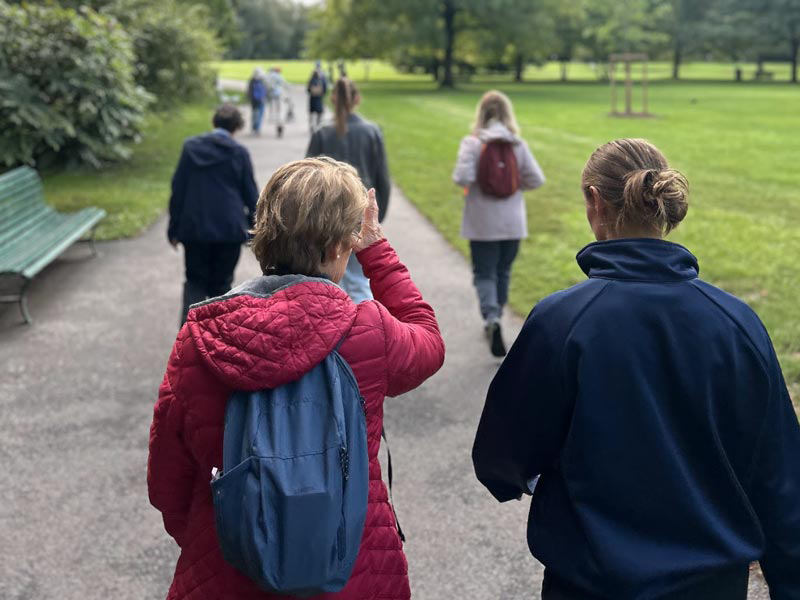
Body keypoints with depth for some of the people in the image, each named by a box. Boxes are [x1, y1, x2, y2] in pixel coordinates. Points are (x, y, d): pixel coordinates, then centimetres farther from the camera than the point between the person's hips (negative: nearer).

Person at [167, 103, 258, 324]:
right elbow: (250, 194, 0)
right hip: (229, 229, -1)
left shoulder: (191, 147, 2)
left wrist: (174, 229, 9)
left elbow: (178, 190, 3)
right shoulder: (239, 152, -4)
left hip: (194, 228, 1)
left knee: (195, 281, 12)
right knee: (221, 283, 11)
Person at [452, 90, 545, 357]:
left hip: (482, 223, -3)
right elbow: (536, 179, -5)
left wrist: (470, 183, 1)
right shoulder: (518, 144, -2)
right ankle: (493, 320, 32)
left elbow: (462, 177, -21)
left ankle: (491, 318, -22)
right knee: (503, 272, 19)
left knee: (484, 274, 3)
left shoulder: (472, 143, -11)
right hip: (512, 222, 3)